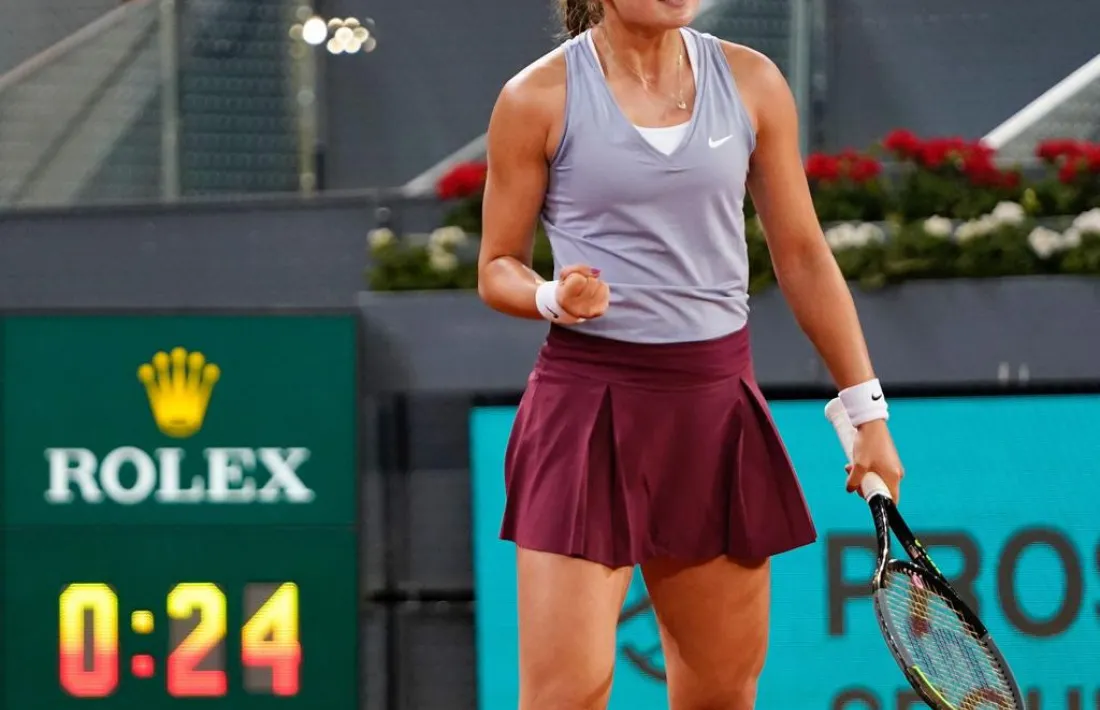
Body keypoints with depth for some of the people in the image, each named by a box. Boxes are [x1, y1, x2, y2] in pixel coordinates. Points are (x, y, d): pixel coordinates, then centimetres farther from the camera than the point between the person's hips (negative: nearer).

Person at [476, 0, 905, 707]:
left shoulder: (752, 83, 6)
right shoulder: (538, 98, -3)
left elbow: (803, 256, 12)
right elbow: (498, 267, 5)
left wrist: (866, 408, 10)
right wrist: (552, 297, -17)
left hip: (715, 403, 4)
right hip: (587, 397, -4)